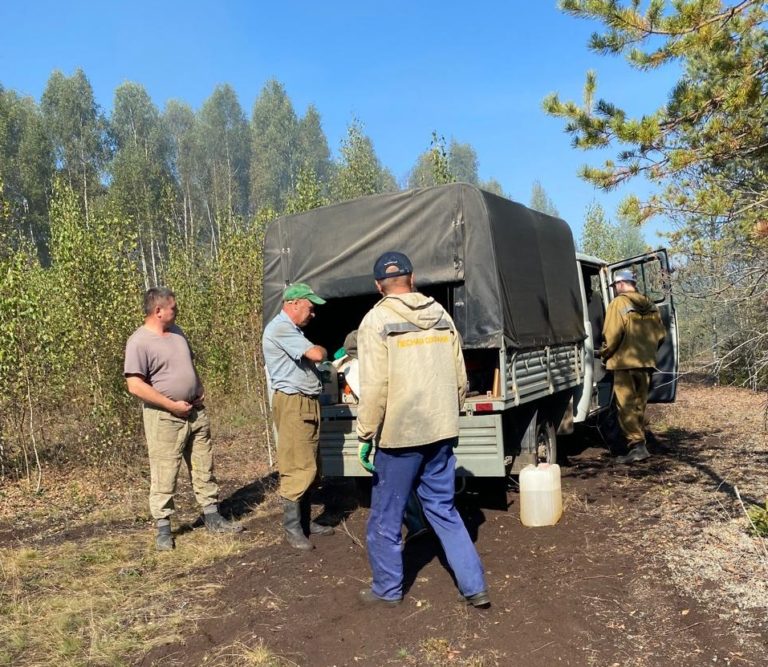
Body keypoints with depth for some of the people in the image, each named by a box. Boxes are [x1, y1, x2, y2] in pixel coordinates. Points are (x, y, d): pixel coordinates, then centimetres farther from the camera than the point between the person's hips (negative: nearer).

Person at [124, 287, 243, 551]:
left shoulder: (176, 331, 10)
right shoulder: (139, 342, -15)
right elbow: (135, 386, -21)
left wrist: (200, 389, 7)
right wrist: (173, 405, -18)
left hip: (196, 412, 7)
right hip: (165, 417, -7)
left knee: (204, 469, 12)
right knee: (164, 475, 0)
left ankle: (212, 518, 23)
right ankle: (163, 529, 13)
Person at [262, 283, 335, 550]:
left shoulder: (292, 330, 20)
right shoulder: (280, 328, -14)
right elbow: (315, 354, -20)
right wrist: (323, 350, 0)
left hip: (307, 403, 10)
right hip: (292, 403, -10)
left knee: (308, 466, 13)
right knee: (297, 468, -8)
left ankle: (305, 521, 22)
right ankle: (292, 528, 0)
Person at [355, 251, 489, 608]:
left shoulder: (377, 320, -9)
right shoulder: (441, 314, 8)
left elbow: (375, 386, -16)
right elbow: (460, 377, 10)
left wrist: (365, 435, -9)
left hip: (399, 433, -5)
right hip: (441, 432, 6)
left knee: (385, 516, 12)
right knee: (444, 510, 17)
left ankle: (387, 589, 25)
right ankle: (475, 587, 18)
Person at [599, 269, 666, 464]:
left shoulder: (619, 303, -9)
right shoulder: (650, 305, 12)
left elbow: (612, 334, -18)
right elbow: (660, 334, 13)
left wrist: (604, 353, -3)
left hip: (625, 362, -7)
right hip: (646, 363, 7)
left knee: (626, 406, -4)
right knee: (639, 405, 15)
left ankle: (637, 445, -12)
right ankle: (639, 443, 19)